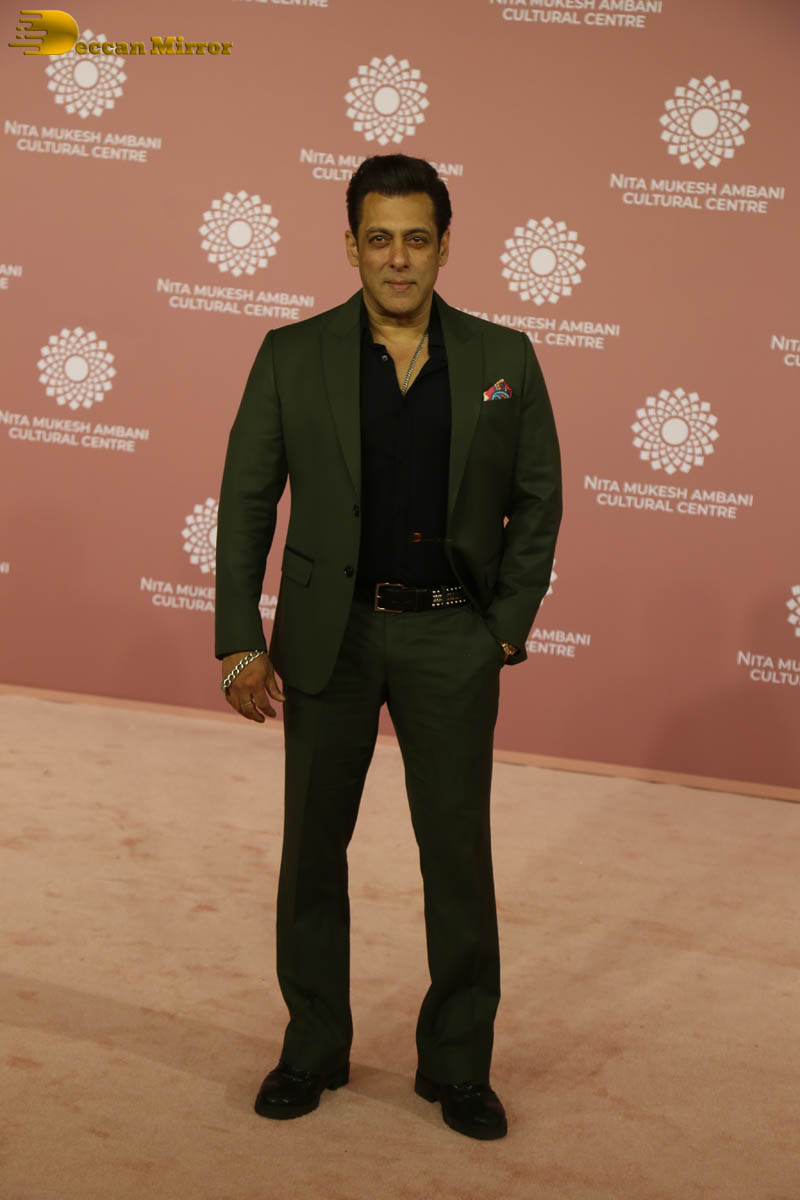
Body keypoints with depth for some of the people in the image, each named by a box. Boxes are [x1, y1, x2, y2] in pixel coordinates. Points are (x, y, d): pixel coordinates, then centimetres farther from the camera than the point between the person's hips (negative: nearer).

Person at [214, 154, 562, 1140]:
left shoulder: (502, 359, 0)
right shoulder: (293, 356, -1)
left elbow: (538, 498, 6)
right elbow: (246, 499, 0)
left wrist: (509, 623, -1)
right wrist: (241, 641, -5)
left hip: (451, 636, 0)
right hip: (329, 633, 1)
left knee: (459, 854, 5)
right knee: (312, 846, 11)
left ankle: (458, 1064, 22)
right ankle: (313, 1048, 29)